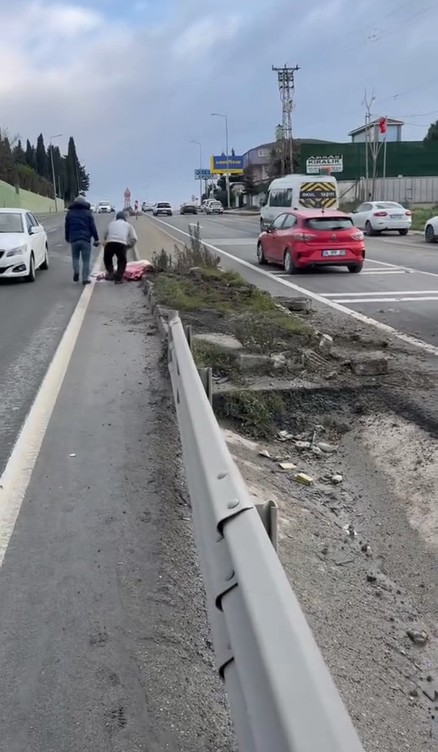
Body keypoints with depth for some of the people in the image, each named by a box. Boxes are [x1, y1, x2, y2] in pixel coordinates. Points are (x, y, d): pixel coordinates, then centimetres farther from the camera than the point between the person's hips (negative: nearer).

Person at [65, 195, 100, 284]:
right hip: (86, 239, -2)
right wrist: (96, 239, 5)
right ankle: (85, 278, -1)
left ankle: (76, 271, -8)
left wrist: (67, 238, 30)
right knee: (86, 260, 2)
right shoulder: (87, 212, 5)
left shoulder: (70, 213, 12)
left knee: (75, 257, 17)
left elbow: (67, 227, 18)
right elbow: (93, 227, 1)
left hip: (74, 239, 2)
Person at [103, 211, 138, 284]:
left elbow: (106, 235, 27)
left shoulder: (111, 223, 29)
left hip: (110, 242, 1)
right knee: (122, 261, 16)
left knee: (107, 258, 25)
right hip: (122, 243, -1)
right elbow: (134, 238, 18)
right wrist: (129, 246, 31)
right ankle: (118, 278, 10)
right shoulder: (128, 225, 25)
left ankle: (110, 272, 13)